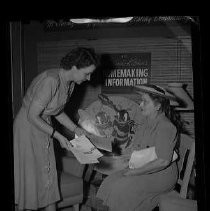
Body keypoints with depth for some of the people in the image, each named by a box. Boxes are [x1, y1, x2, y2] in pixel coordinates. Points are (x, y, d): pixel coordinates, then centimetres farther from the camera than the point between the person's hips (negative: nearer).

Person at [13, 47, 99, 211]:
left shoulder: (70, 83, -1)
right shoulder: (51, 81, -29)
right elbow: (32, 116, -25)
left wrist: (76, 129, 2)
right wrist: (58, 136, -22)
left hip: (44, 127, 8)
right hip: (27, 128, -8)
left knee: (49, 177, 10)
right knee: (29, 177, 1)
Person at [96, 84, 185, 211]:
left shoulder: (165, 127, -20)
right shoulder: (145, 122, 10)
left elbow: (163, 161, -26)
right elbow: (136, 148, 20)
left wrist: (135, 172, -20)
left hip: (161, 176, -9)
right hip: (141, 170, 9)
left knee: (120, 189, -23)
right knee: (109, 182, -7)